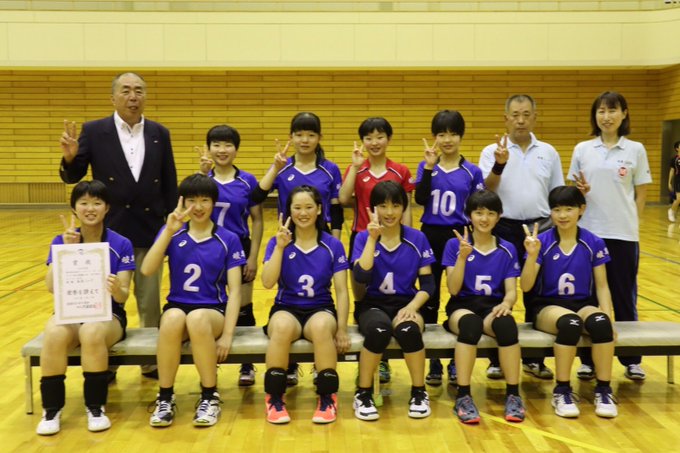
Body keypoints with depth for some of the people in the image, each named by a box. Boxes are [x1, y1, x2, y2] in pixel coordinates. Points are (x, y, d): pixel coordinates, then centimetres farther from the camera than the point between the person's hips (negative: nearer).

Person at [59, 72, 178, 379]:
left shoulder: (159, 134, 4)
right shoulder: (93, 131, -2)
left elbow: (169, 184, 5)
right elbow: (72, 177, -3)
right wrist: (70, 157, -25)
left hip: (149, 230, 1)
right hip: (109, 231, -1)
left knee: (150, 301, 10)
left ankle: (152, 360, 23)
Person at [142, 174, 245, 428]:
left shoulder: (228, 240, 1)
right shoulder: (172, 233, 5)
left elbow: (235, 290, -4)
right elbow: (147, 270, -9)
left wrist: (227, 335, -14)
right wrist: (169, 231, -17)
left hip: (213, 311, -1)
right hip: (178, 307, 1)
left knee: (197, 318, -37)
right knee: (174, 317, -35)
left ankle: (210, 397, -17)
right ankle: (165, 398, -17)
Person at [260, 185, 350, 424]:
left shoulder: (333, 245, 1)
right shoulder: (277, 243, 0)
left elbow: (342, 291, -1)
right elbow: (267, 283, -13)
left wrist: (342, 329, -11)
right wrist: (280, 247, -22)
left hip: (320, 309, 0)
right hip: (287, 308, 0)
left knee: (322, 326, -37)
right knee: (282, 327, -37)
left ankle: (327, 397, -18)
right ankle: (274, 398, -19)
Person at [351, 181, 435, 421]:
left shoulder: (417, 239, 3)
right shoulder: (363, 238, 0)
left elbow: (427, 283, 1)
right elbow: (361, 278, -16)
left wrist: (412, 307, -17)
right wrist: (373, 238, -17)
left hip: (405, 304, 1)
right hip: (373, 305, -1)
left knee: (408, 329, -34)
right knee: (379, 330, -36)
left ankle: (419, 393, -9)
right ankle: (363, 394, -14)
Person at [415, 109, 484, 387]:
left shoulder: (472, 172, 2)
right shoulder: (426, 167, 2)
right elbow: (420, 200, -13)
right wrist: (429, 167, -19)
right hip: (430, 236, 1)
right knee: (429, 298, 5)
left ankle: (456, 362, 16)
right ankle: (432, 361, 17)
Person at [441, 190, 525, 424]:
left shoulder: (507, 250, 9)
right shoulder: (455, 244, 2)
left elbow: (511, 290, 4)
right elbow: (453, 289, -5)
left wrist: (506, 303, -19)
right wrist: (463, 256, -19)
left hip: (493, 307, 2)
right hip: (463, 306, -2)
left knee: (506, 323, -35)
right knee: (471, 323, -39)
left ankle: (513, 394, -24)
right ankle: (463, 396, -32)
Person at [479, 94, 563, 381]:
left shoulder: (549, 153, 9)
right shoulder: (492, 152, 0)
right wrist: (499, 165, -26)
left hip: (540, 229, 2)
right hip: (504, 229, -2)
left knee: (537, 294, 8)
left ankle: (534, 358, 20)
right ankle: (497, 358, 14)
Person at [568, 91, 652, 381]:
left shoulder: (635, 150, 2)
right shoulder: (582, 150, 5)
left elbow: (641, 195, 4)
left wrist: (630, 225, -1)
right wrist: (581, 190, -13)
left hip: (623, 235, -1)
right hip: (588, 233, 1)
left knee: (624, 295, 6)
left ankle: (632, 359, 19)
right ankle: (588, 359, 16)